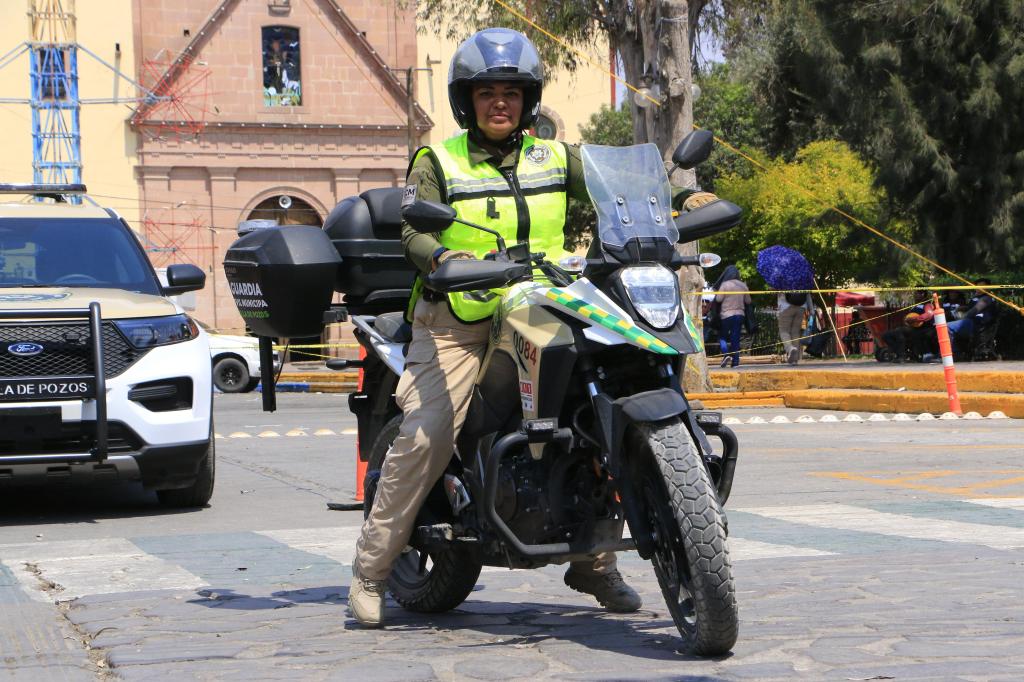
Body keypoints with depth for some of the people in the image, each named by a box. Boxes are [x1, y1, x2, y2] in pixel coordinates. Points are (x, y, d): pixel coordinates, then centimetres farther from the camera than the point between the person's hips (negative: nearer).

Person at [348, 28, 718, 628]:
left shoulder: (554, 157, 13)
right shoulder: (439, 161, 4)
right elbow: (412, 230, -9)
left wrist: (681, 198, -11)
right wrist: (440, 256, -31)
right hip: (458, 319, -3)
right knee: (426, 437, -19)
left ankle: (594, 561, 9)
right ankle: (371, 570, -5)